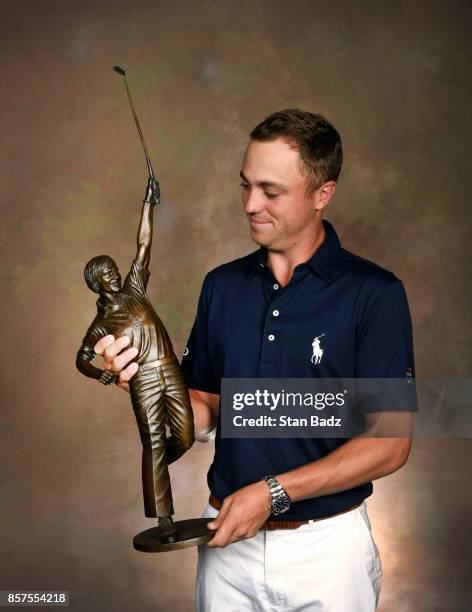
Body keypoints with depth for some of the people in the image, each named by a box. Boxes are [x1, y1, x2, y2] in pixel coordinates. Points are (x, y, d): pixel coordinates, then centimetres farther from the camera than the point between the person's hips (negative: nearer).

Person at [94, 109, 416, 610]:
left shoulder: (374, 293, -13)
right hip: (228, 537, 4)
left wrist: (273, 492, -18)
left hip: (327, 548, -3)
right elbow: (206, 414, 6)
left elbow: (391, 442, -14)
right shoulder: (222, 285, 2)